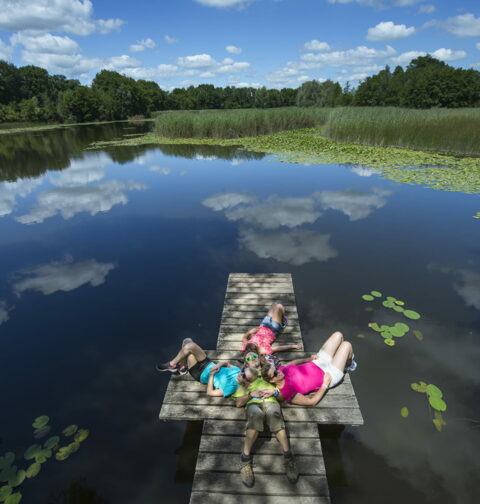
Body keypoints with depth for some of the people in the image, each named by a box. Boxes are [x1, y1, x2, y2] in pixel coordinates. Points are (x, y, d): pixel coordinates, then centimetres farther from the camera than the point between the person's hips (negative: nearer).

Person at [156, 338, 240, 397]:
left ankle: (172, 365, 1)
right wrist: (219, 364, -15)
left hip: (201, 374, -7)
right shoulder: (237, 371, -10)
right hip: (209, 364, 7)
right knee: (187, 341, -6)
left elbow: (209, 392, -23)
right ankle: (183, 367, 18)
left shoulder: (230, 388, -27)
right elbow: (227, 364, 7)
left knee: (189, 347, -27)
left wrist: (211, 375, -22)